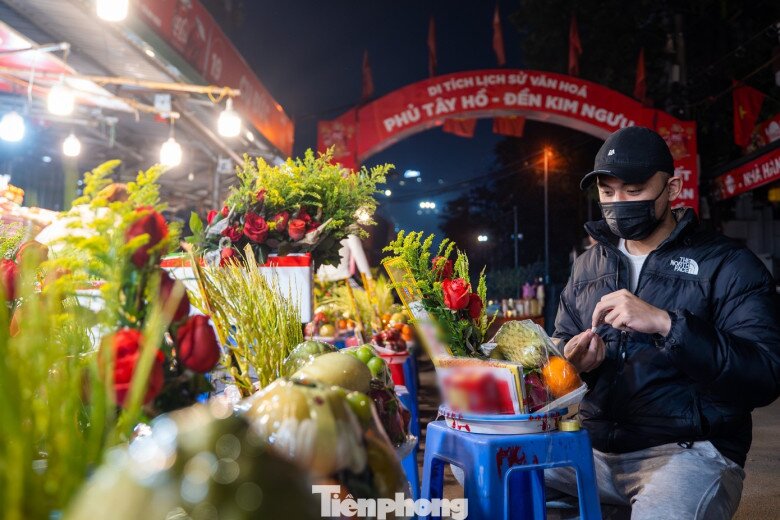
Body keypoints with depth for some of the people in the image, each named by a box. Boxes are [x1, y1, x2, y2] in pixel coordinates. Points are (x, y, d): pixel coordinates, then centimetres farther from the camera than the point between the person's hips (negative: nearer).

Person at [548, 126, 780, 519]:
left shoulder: (728, 265, -3)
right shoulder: (588, 265, 12)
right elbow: (559, 348, 17)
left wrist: (666, 324, -26)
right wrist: (575, 360, -7)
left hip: (689, 451, -5)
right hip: (596, 445, 6)